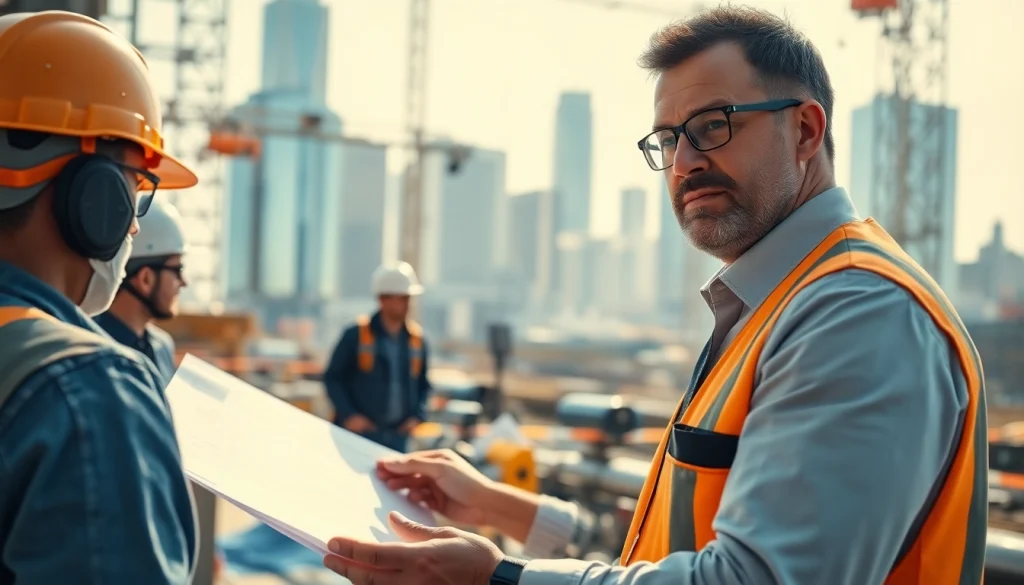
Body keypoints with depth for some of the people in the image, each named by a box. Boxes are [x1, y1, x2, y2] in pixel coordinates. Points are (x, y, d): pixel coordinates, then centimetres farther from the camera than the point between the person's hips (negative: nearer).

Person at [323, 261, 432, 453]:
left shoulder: (417, 339, 8)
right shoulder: (356, 335, -3)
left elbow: (423, 384, 17)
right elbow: (332, 378, 1)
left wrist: (418, 416, 2)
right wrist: (348, 415, -10)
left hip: (399, 435, 4)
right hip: (361, 431, -3)